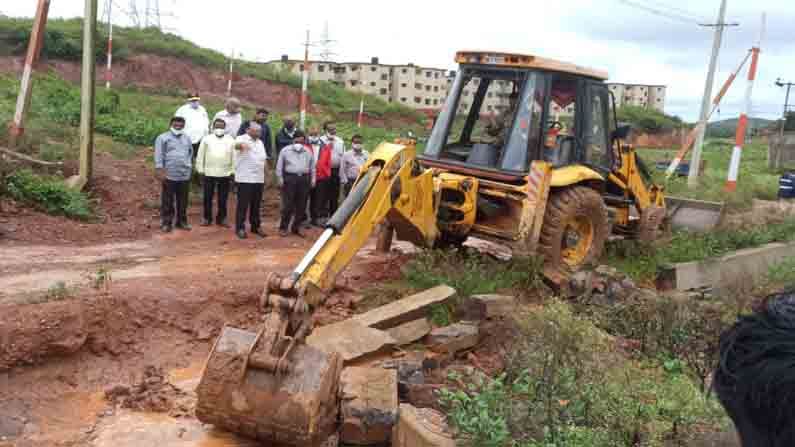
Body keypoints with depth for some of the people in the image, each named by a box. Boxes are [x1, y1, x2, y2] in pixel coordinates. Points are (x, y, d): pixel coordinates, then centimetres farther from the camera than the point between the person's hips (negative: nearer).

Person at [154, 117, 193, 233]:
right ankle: (166, 223, 8)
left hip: (184, 175, 5)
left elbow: (191, 152, 25)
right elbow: (159, 155, -7)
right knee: (167, 201, 1)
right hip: (169, 175, -5)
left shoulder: (187, 138, 16)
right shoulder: (163, 138, -1)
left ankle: (182, 221, 22)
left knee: (182, 201, 11)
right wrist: (160, 170, -14)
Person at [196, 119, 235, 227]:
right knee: (208, 198, 5)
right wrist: (200, 170, 1)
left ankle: (221, 218, 16)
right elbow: (201, 155, 5)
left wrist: (233, 171, 2)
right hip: (209, 173, -1)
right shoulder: (206, 139, 3)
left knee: (223, 199, 6)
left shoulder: (230, 140, 6)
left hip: (225, 174, 1)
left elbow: (234, 157, 6)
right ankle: (207, 218, 15)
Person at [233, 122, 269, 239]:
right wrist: (242, 145, -54)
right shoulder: (242, 139, -6)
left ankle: (255, 226, 21)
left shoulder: (260, 142, 17)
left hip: (259, 179, 6)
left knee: (256, 204, 12)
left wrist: (264, 172, 14)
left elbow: (264, 159, 23)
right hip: (245, 179, -6)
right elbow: (236, 145, -30)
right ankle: (240, 228, 4)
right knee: (243, 204, -3)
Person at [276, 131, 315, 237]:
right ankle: (283, 228, 5)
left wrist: (312, 179, 10)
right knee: (287, 205, -5)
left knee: (301, 205, 5)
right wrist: (280, 178, -1)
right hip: (289, 178, -3)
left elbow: (312, 167, 16)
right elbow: (279, 166, 5)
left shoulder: (308, 152, 12)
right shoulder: (285, 150, 4)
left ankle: (296, 228, 16)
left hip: (304, 179, 3)